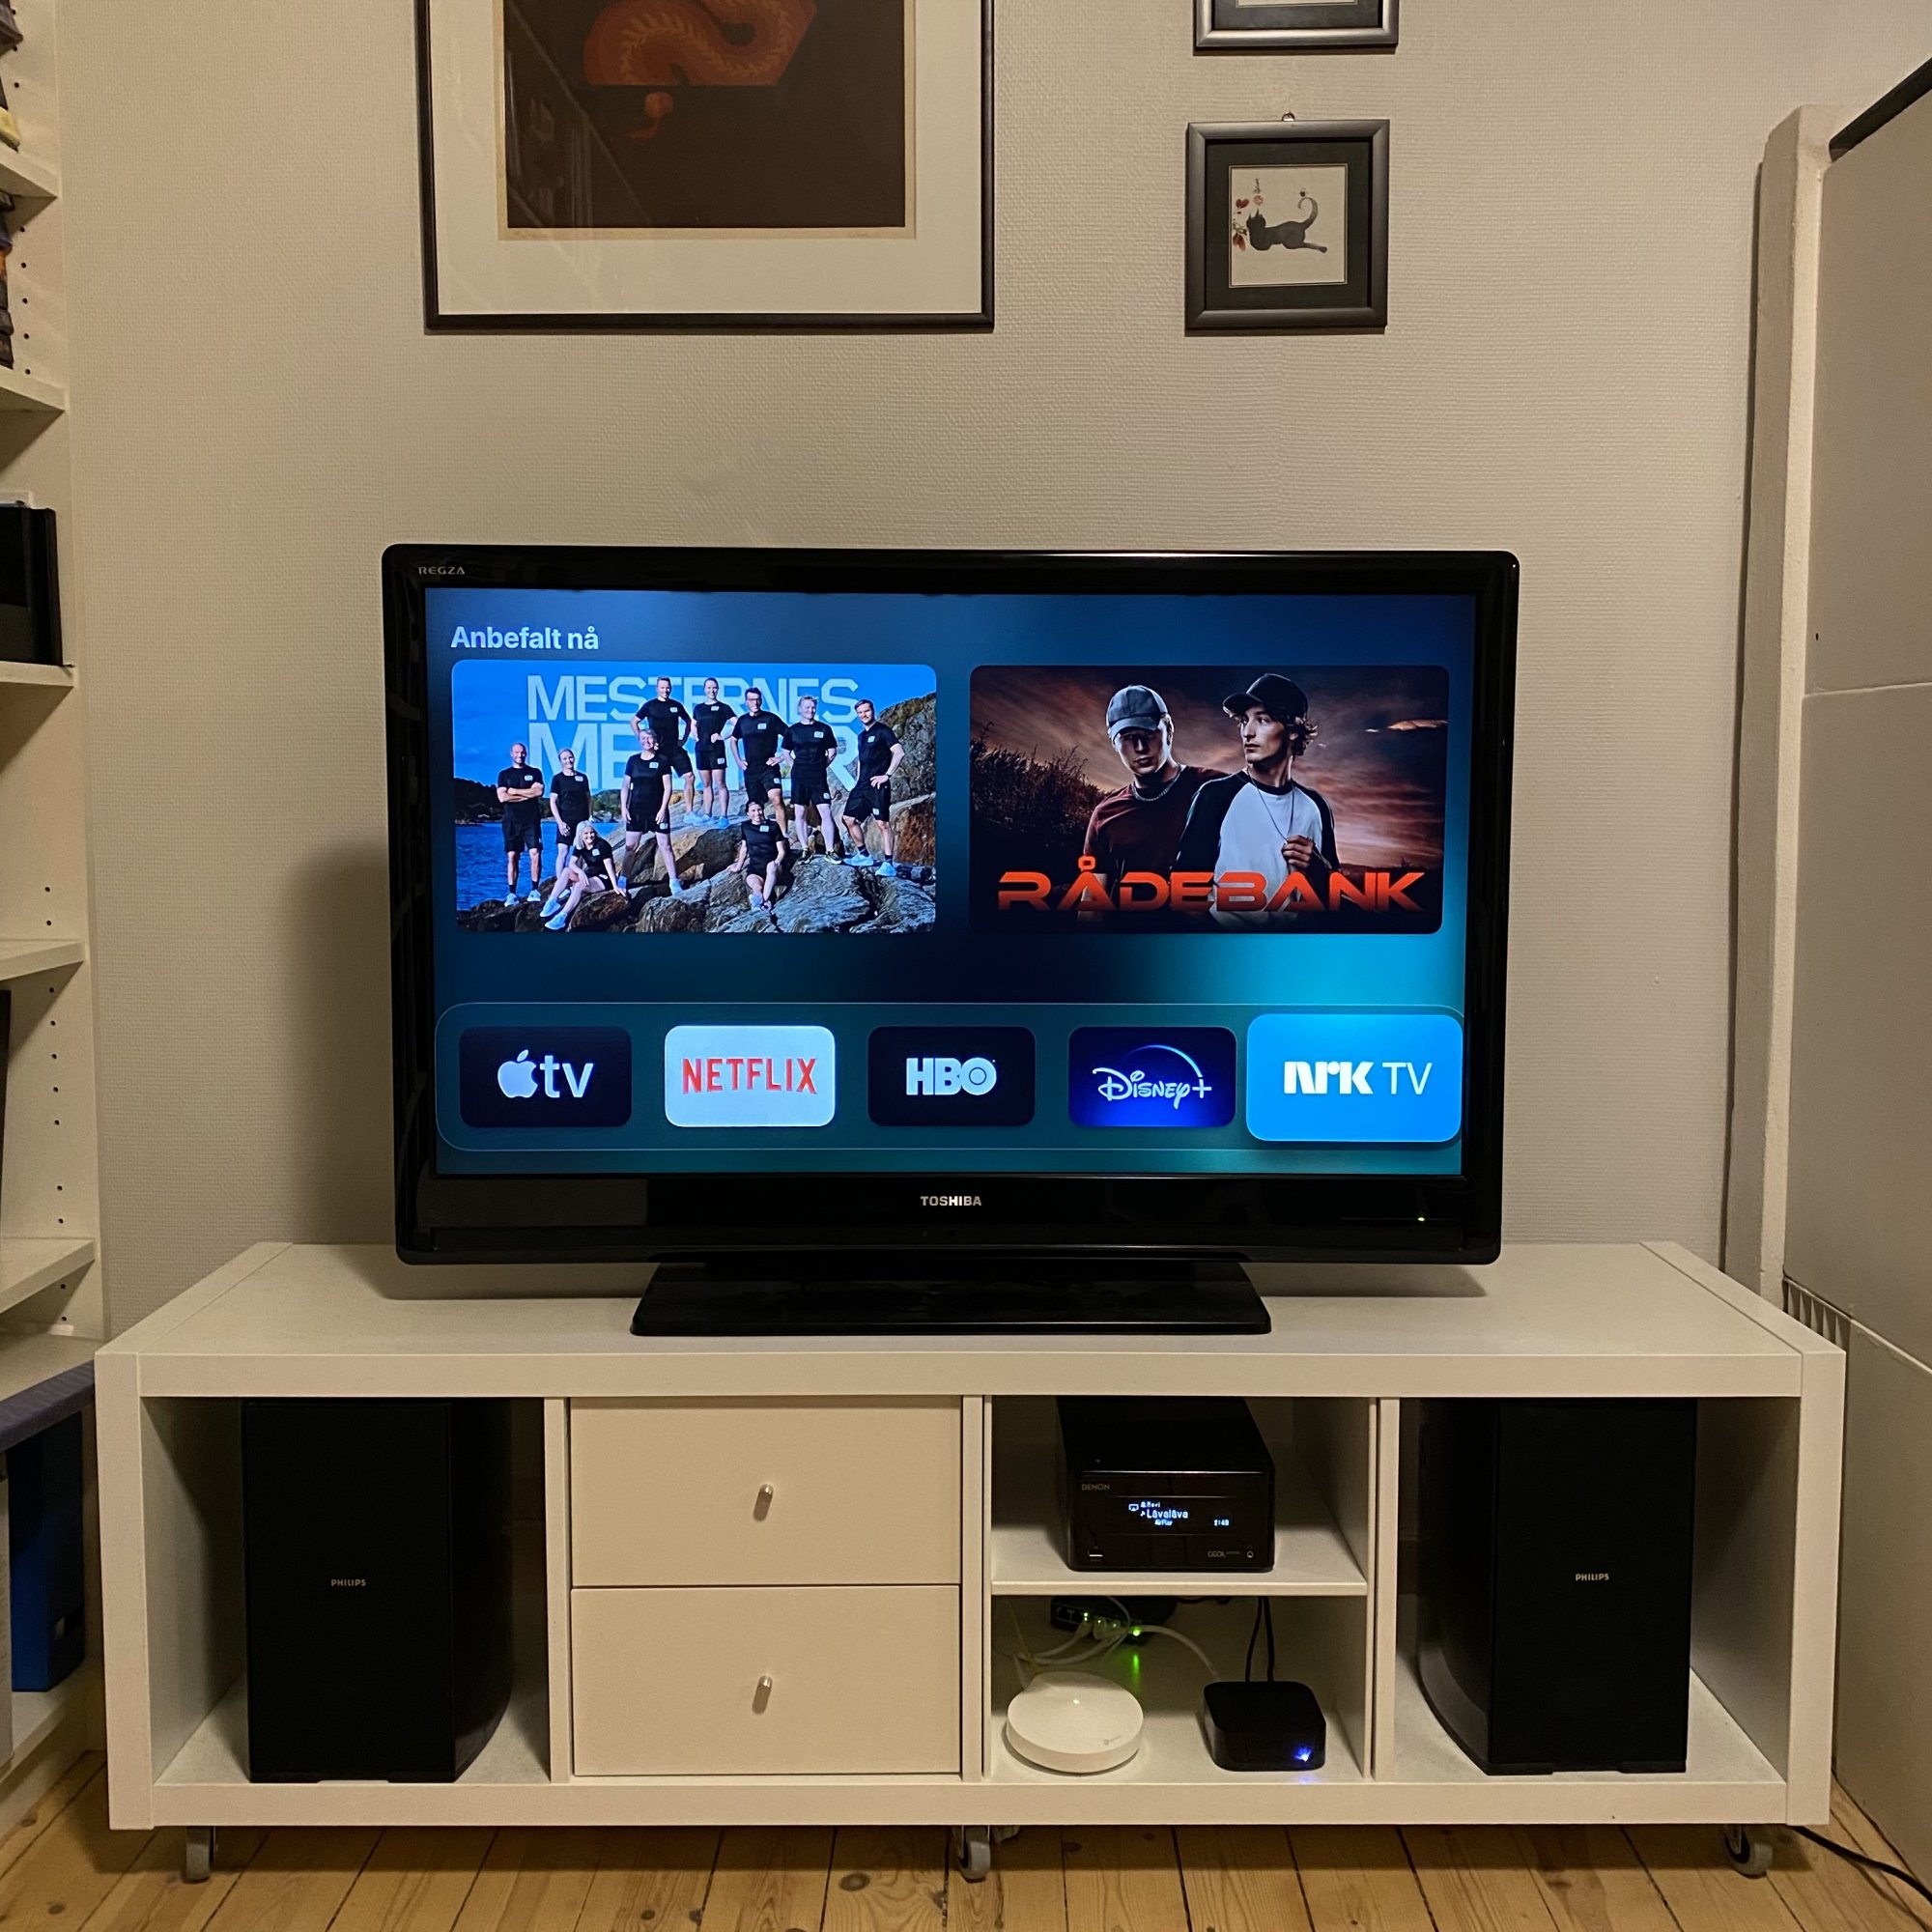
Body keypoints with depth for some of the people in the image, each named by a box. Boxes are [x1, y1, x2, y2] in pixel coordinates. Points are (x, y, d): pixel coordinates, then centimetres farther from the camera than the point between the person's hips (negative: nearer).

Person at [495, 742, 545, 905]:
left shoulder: (535, 772, 11)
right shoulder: (504, 774, 11)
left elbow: (539, 792, -5)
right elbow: (502, 797, -3)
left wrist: (515, 791, -4)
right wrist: (528, 795, -4)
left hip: (531, 819, 0)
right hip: (511, 821, 1)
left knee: (535, 853, -10)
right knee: (512, 856, -1)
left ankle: (535, 890, -3)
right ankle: (512, 893, -1)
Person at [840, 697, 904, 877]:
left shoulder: (883, 731, -5)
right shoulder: (861, 735, 19)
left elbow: (899, 753, -15)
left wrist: (887, 775, -17)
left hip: (878, 786, -9)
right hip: (862, 786, 9)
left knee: (883, 823, -11)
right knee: (849, 818, 7)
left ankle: (888, 863, -11)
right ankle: (864, 855, 18)